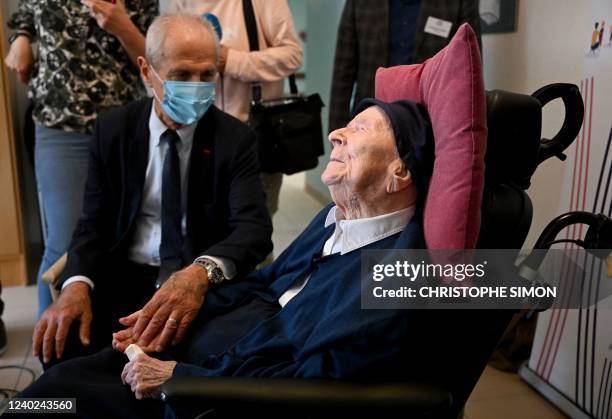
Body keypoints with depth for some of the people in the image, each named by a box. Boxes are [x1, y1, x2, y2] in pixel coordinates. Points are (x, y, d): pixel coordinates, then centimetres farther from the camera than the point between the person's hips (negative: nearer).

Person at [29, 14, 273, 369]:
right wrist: (77, 284, -20)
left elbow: (254, 228, -17)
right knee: (62, 343, -24)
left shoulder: (235, 138, -5)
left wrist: (202, 271, -40)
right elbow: (94, 223, 3)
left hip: (203, 283, -2)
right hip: (124, 278, 2)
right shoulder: (113, 129, 2)